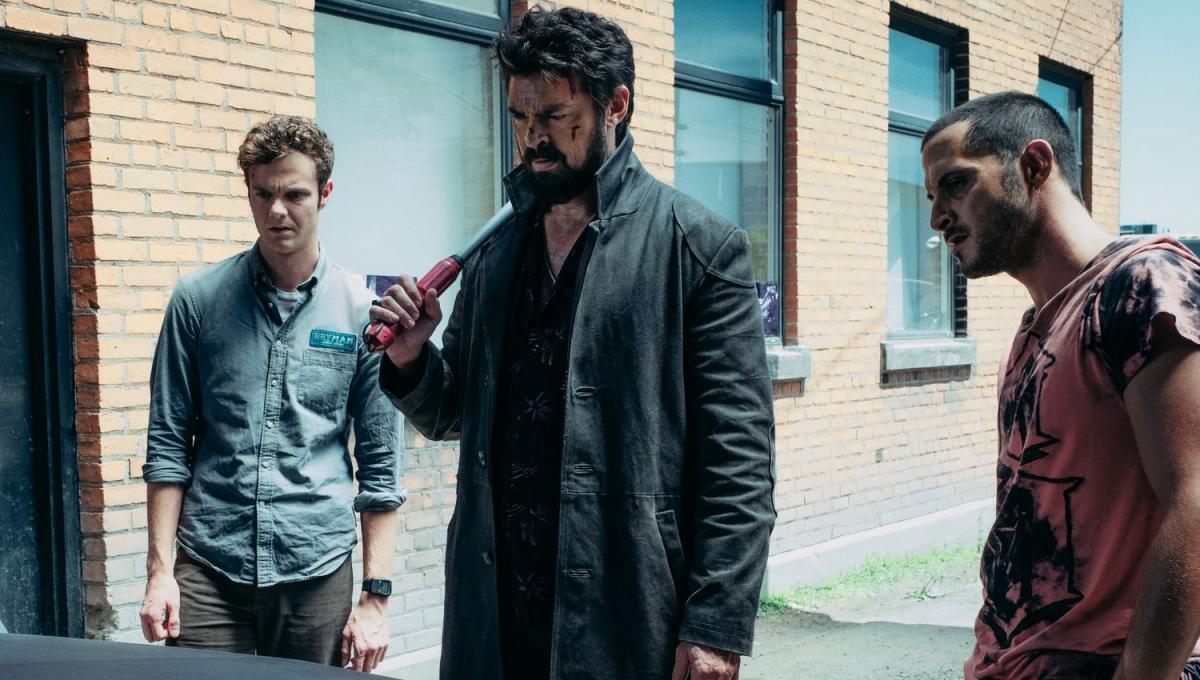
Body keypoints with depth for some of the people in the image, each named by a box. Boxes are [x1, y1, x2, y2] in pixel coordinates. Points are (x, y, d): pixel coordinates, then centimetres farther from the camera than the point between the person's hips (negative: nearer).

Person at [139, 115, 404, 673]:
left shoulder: (363, 313, 0)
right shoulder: (198, 299, 2)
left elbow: (380, 468, 2)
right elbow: (168, 444, 6)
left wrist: (375, 598, -1)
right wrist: (160, 570, 0)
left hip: (319, 573, 0)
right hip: (209, 570, 0)